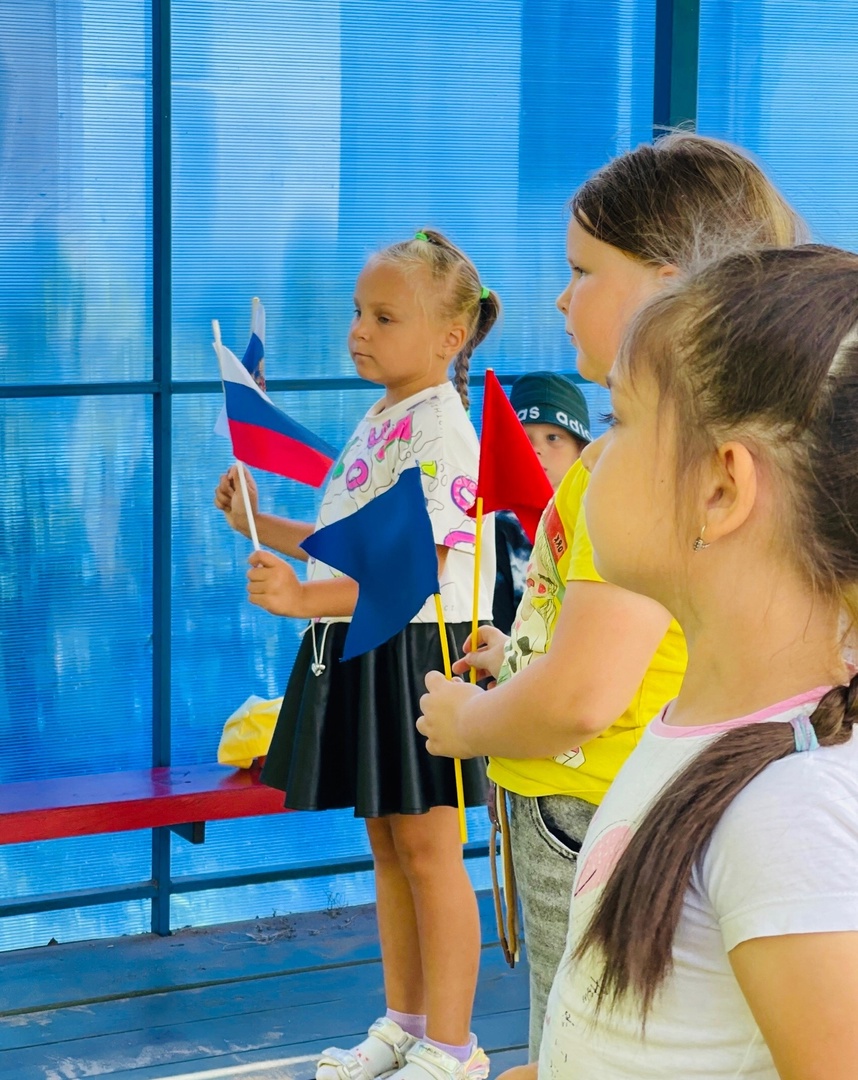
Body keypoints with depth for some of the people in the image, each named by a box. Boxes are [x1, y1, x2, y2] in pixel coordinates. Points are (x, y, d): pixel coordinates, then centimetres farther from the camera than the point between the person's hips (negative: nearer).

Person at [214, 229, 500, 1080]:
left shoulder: (439, 429, -16)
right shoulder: (378, 423, 14)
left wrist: (305, 599, -32)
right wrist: (261, 524, 17)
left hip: (417, 651, -9)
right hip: (360, 652, 9)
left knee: (427, 848, -2)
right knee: (386, 845, 16)